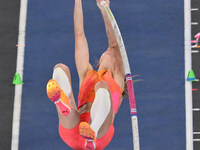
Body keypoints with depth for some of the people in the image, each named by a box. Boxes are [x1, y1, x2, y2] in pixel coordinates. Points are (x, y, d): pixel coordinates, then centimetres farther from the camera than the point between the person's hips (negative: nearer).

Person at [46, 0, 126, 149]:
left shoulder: (117, 77, 29)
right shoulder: (87, 74, 35)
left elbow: (114, 44, 14)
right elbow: (79, 34, 32)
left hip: (100, 132, -2)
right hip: (72, 132, 2)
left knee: (102, 86, -30)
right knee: (60, 68, -11)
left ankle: (92, 134, -57)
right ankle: (63, 103, -47)